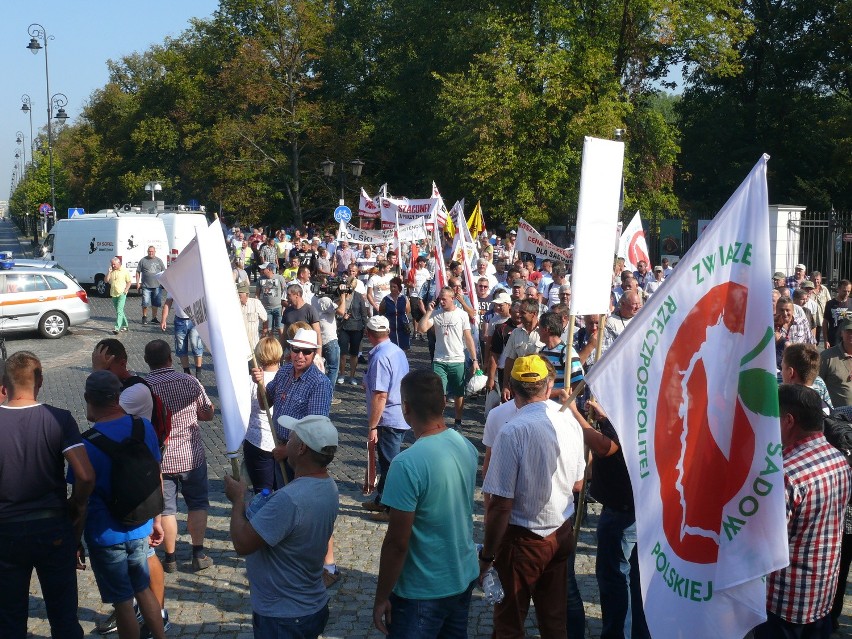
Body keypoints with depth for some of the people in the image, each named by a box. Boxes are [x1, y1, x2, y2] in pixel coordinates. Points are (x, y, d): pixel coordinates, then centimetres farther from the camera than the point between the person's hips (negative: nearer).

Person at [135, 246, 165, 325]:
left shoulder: (159, 261, 11)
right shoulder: (143, 260, 4)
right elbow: (138, 272, 7)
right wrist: (137, 282, 0)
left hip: (156, 286, 2)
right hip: (146, 286, -2)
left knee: (155, 303, 7)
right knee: (145, 303, -5)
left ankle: (154, 318, 18)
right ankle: (144, 317, 11)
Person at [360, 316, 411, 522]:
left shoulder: (380, 357, -22)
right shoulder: (398, 351, 6)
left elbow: (380, 395, -25)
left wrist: (372, 427, -21)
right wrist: (369, 384, 29)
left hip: (388, 420, -9)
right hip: (401, 416, 9)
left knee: (390, 464, 2)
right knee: (387, 461, 21)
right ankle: (381, 500, 35)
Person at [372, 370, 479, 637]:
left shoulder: (407, 463, -26)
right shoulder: (466, 446, -4)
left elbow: (397, 542, -21)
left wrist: (381, 598, -11)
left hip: (423, 592, -7)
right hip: (465, 577, 7)